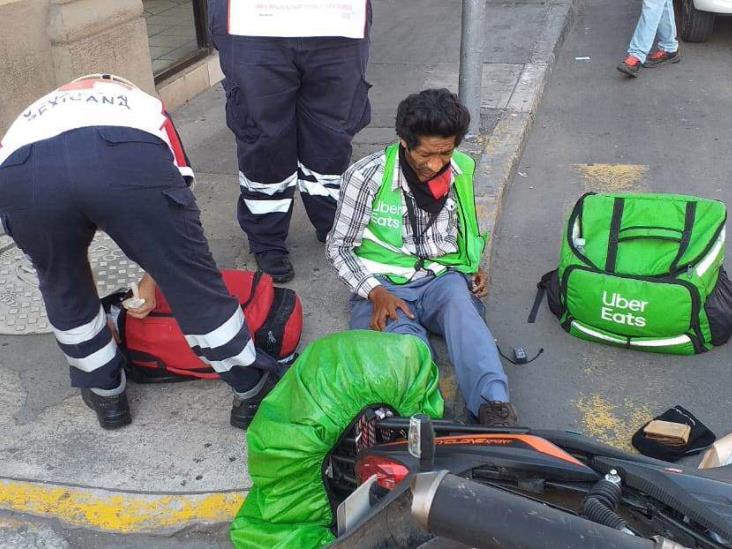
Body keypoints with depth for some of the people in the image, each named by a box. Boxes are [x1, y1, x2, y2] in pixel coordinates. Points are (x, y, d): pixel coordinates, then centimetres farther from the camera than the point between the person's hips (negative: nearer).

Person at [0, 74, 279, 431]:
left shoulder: (34, 114, 46)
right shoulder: (145, 106, 44)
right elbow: (166, 210, 38)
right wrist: (153, 278, 47)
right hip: (128, 155, -1)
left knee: (63, 290, 29)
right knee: (194, 283, 16)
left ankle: (107, 396, 45)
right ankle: (254, 392, 33)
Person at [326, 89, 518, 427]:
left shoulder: (462, 171, 4)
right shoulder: (366, 176, -9)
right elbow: (338, 247, -2)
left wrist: (474, 268, 3)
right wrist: (376, 293, -17)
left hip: (441, 279, 2)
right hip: (383, 285, -2)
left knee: (460, 305, -35)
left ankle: (493, 404, -50)